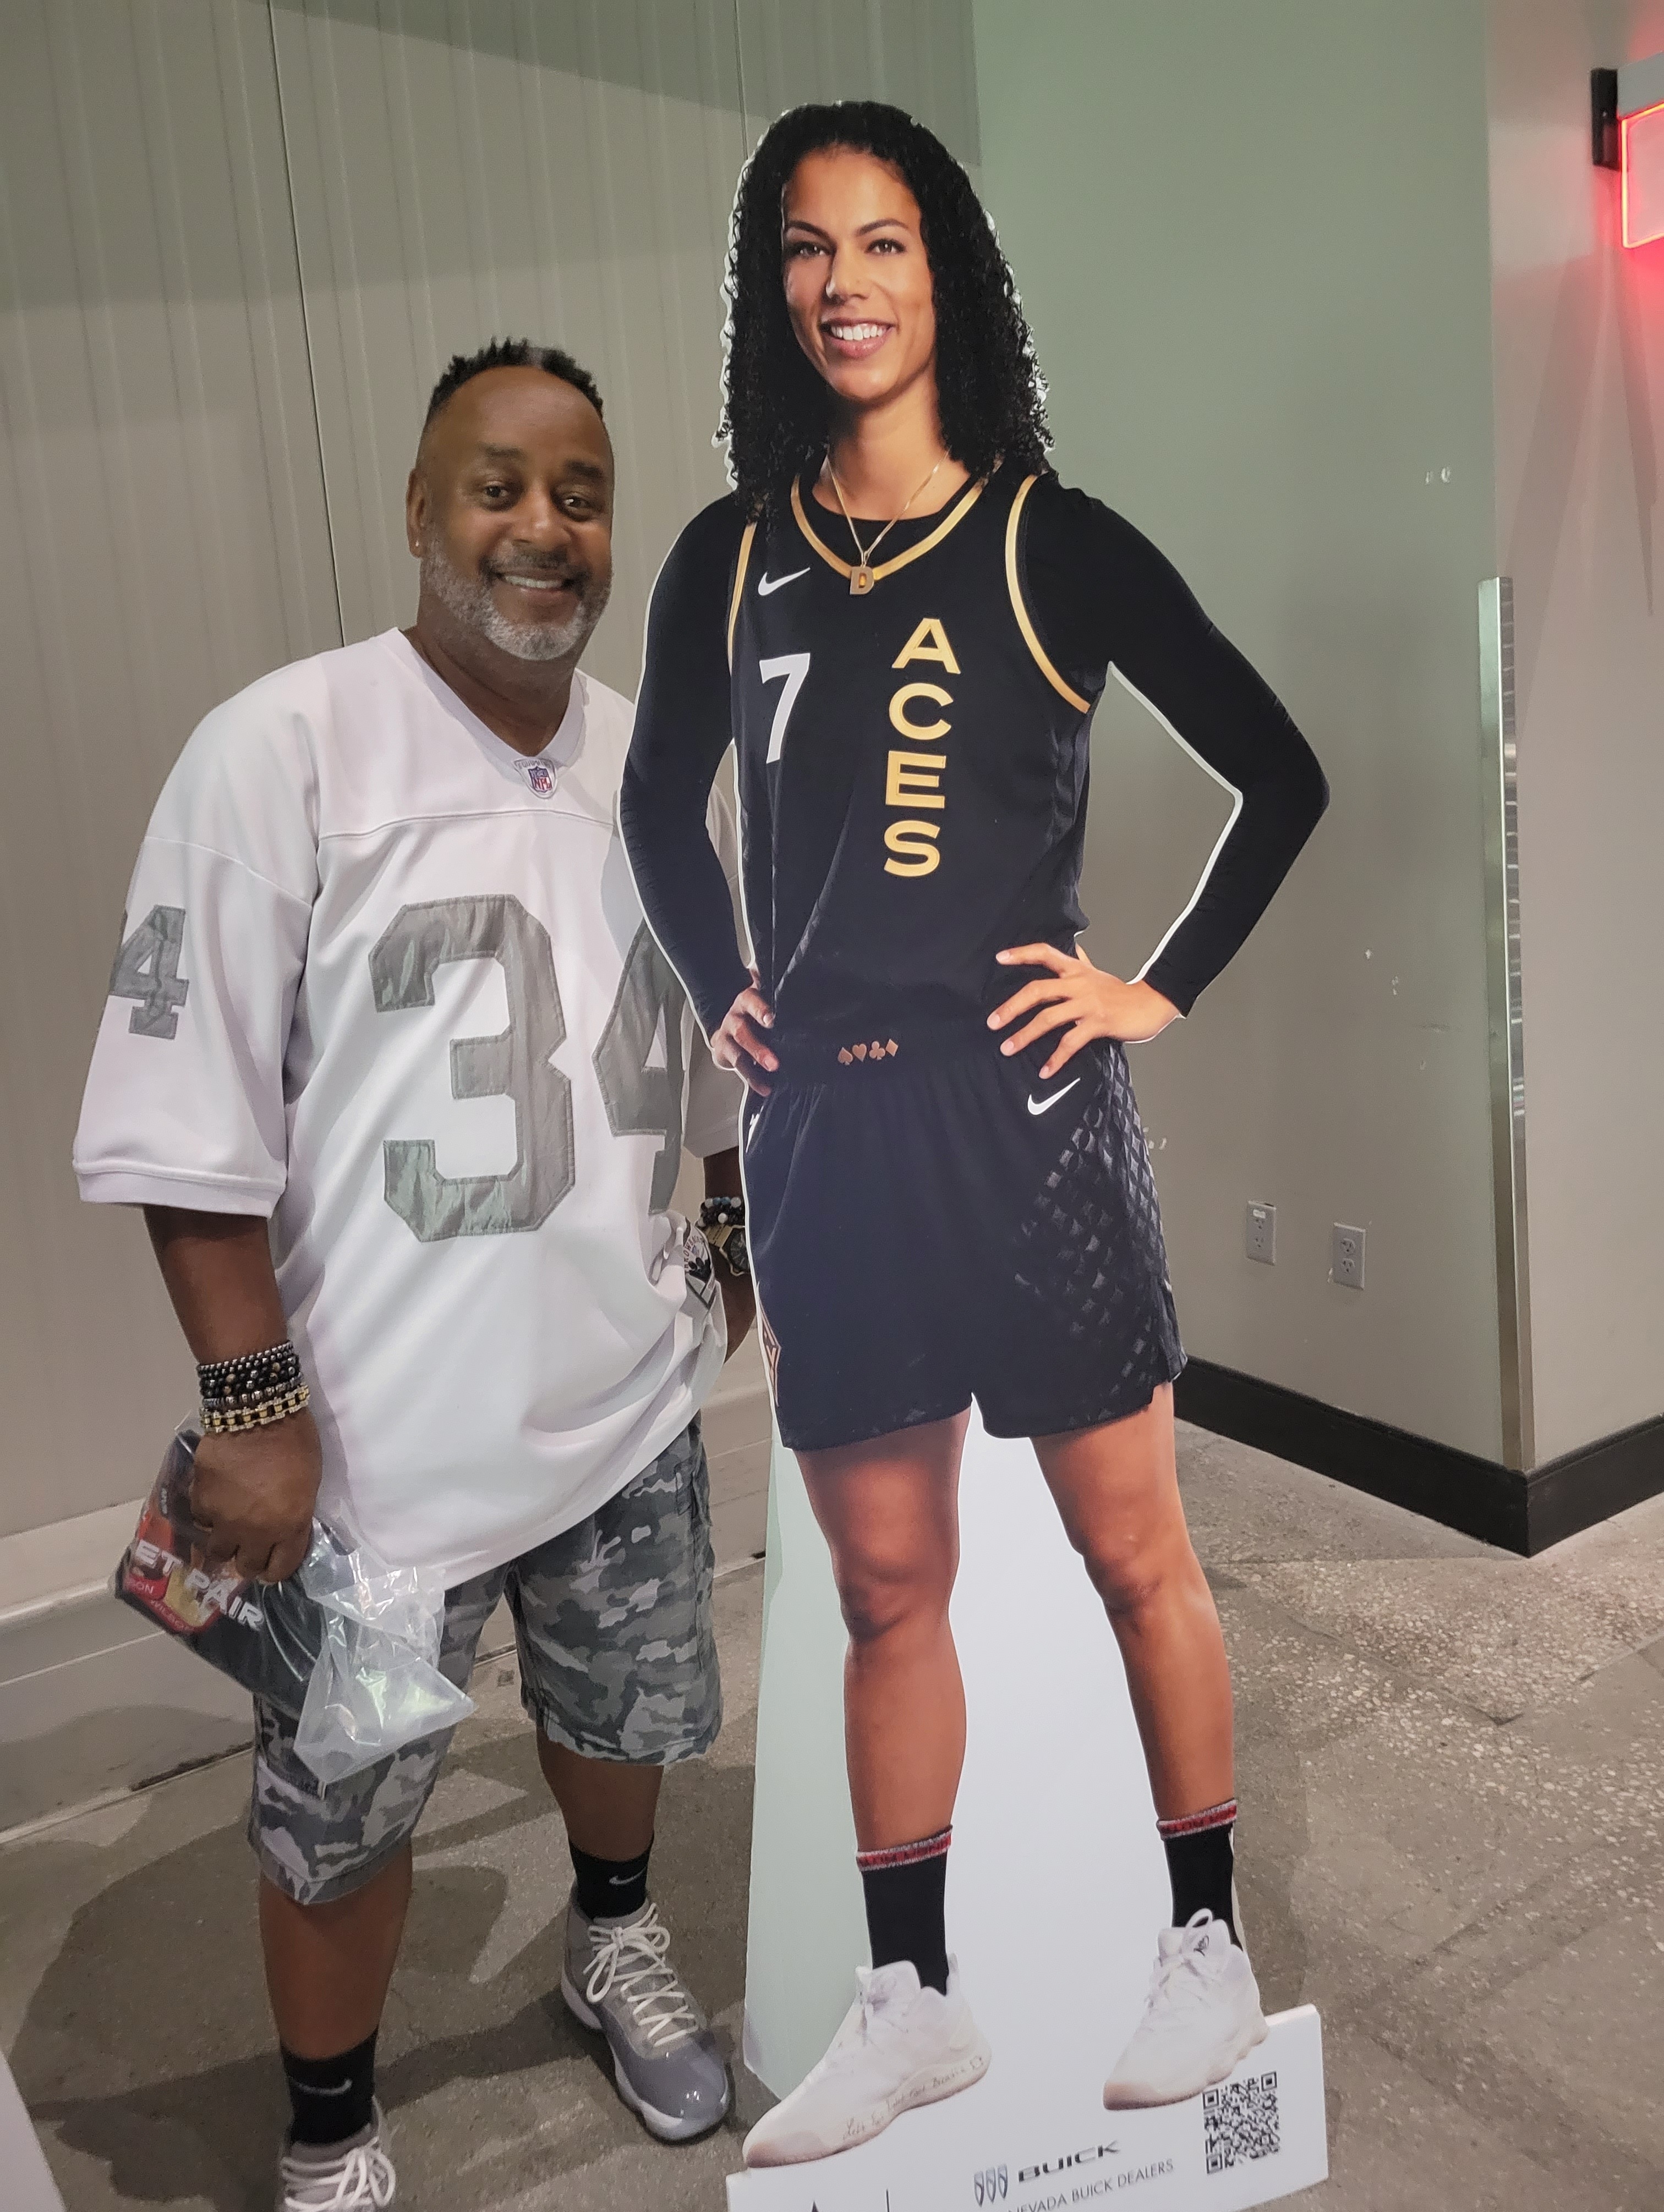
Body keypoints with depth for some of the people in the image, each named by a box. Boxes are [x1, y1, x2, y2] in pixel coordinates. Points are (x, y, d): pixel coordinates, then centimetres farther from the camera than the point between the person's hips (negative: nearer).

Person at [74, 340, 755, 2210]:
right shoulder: (283, 750, -14)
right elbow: (189, 1118, -15)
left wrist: (738, 1234, 22)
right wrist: (252, 1401, -16)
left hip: (627, 1394, 5)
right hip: (377, 1422, -4)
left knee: (625, 1708, 24)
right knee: (344, 1805, 13)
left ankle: (614, 1940, 56)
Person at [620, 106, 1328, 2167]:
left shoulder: (1053, 543, 0)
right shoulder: (730, 560, 9)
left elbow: (1282, 777, 4)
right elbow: (656, 804, 22)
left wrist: (1160, 988, -3)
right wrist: (717, 997, 10)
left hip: (1024, 1108, -3)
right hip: (818, 1130, 3)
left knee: (1135, 1551, 9)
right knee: (884, 1584, 12)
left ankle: (1209, 1943, 30)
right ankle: (911, 1999, 29)